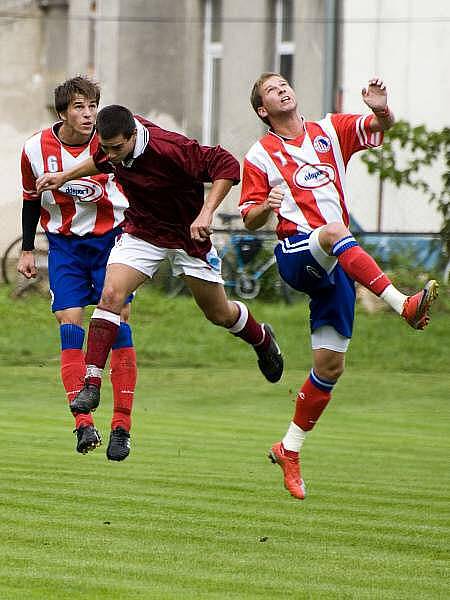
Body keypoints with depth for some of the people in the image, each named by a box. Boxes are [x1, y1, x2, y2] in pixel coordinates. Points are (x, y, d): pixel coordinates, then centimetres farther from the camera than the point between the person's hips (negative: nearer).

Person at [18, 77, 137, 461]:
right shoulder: (36, 149, -8)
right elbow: (31, 199, 9)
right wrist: (27, 250, 10)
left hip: (111, 239, -1)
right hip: (64, 244, 1)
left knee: (117, 325, -8)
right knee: (69, 325, -10)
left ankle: (122, 426, -4)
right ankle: (83, 424, -14)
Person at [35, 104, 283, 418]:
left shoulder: (171, 148, -34)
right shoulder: (115, 144, -14)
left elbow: (227, 165, -30)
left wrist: (206, 214, -37)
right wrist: (65, 176, 9)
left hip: (187, 234, -4)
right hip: (141, 232, 4)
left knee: (220, 314, 11)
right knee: (111, 295, -19)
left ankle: (262, 339, 45)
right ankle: (91, 384, -17)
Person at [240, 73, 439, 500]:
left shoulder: (330, 131, 14)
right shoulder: (260, 156, 8)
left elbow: (382, 127, 5)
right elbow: (249, 220, 7)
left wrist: (381, 110, -18)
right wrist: (266, 207, -16)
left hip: (337, 266, 4)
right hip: (296, 252, -4)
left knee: (330, 366, 1)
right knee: (334, 232, -39)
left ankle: (289, 449, 15)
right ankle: (404, 305, -53)